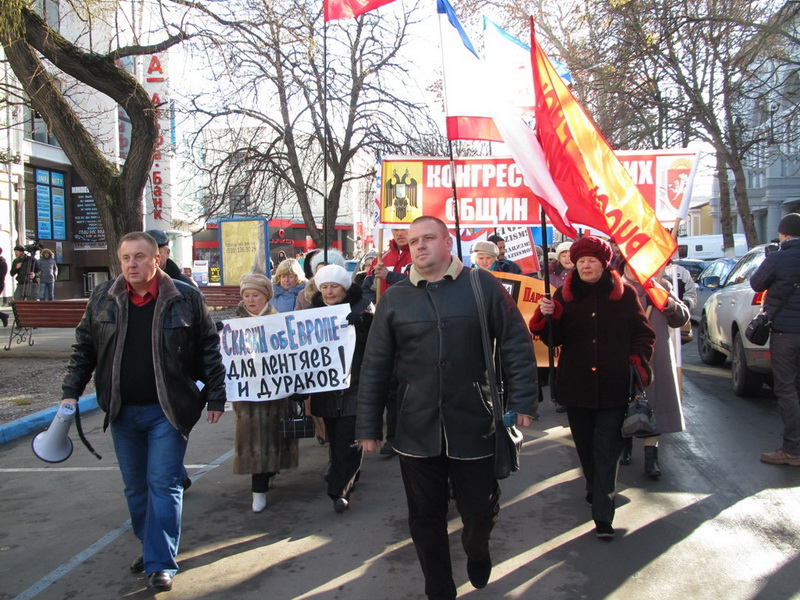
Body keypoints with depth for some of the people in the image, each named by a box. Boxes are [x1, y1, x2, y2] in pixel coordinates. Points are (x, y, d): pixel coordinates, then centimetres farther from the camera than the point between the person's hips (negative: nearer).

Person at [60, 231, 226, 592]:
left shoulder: (186, 298, -7)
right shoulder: (103, 298, 2)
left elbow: (209, 349, -2)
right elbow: (84, 347, 11)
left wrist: (215, 397, -3)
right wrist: (71, 392, 5)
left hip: (168, 411, -4)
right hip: (122, 412, 4)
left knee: (163, 485, -3)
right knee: (135, 488, 13)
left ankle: (161, 564, 5)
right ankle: (151, 547, 31)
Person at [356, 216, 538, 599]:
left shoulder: (482, 286, 0)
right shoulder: (394, 299, 4)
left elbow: (516, 344, 1)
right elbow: (374, 367, 6)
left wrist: (522, 400, -5)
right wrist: (368, 426, 5)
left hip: (474, 426, -1)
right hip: (416, 431, 2)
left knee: (480, 510, 10)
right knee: (426, 518, 11)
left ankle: (476, 548, 47)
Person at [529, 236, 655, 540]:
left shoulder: (625, 294, 1)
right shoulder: (564, 295, 4)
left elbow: (644, 333, 7)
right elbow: (555, 338, 1)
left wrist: (638, 361, -8)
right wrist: (547, 317, -18)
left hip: (613, 386, -2)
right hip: (576, 384, 3)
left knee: (607, 449, -3)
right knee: (585, 446, 14)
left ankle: (603, 516, -1)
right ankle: (598, 493, 35)